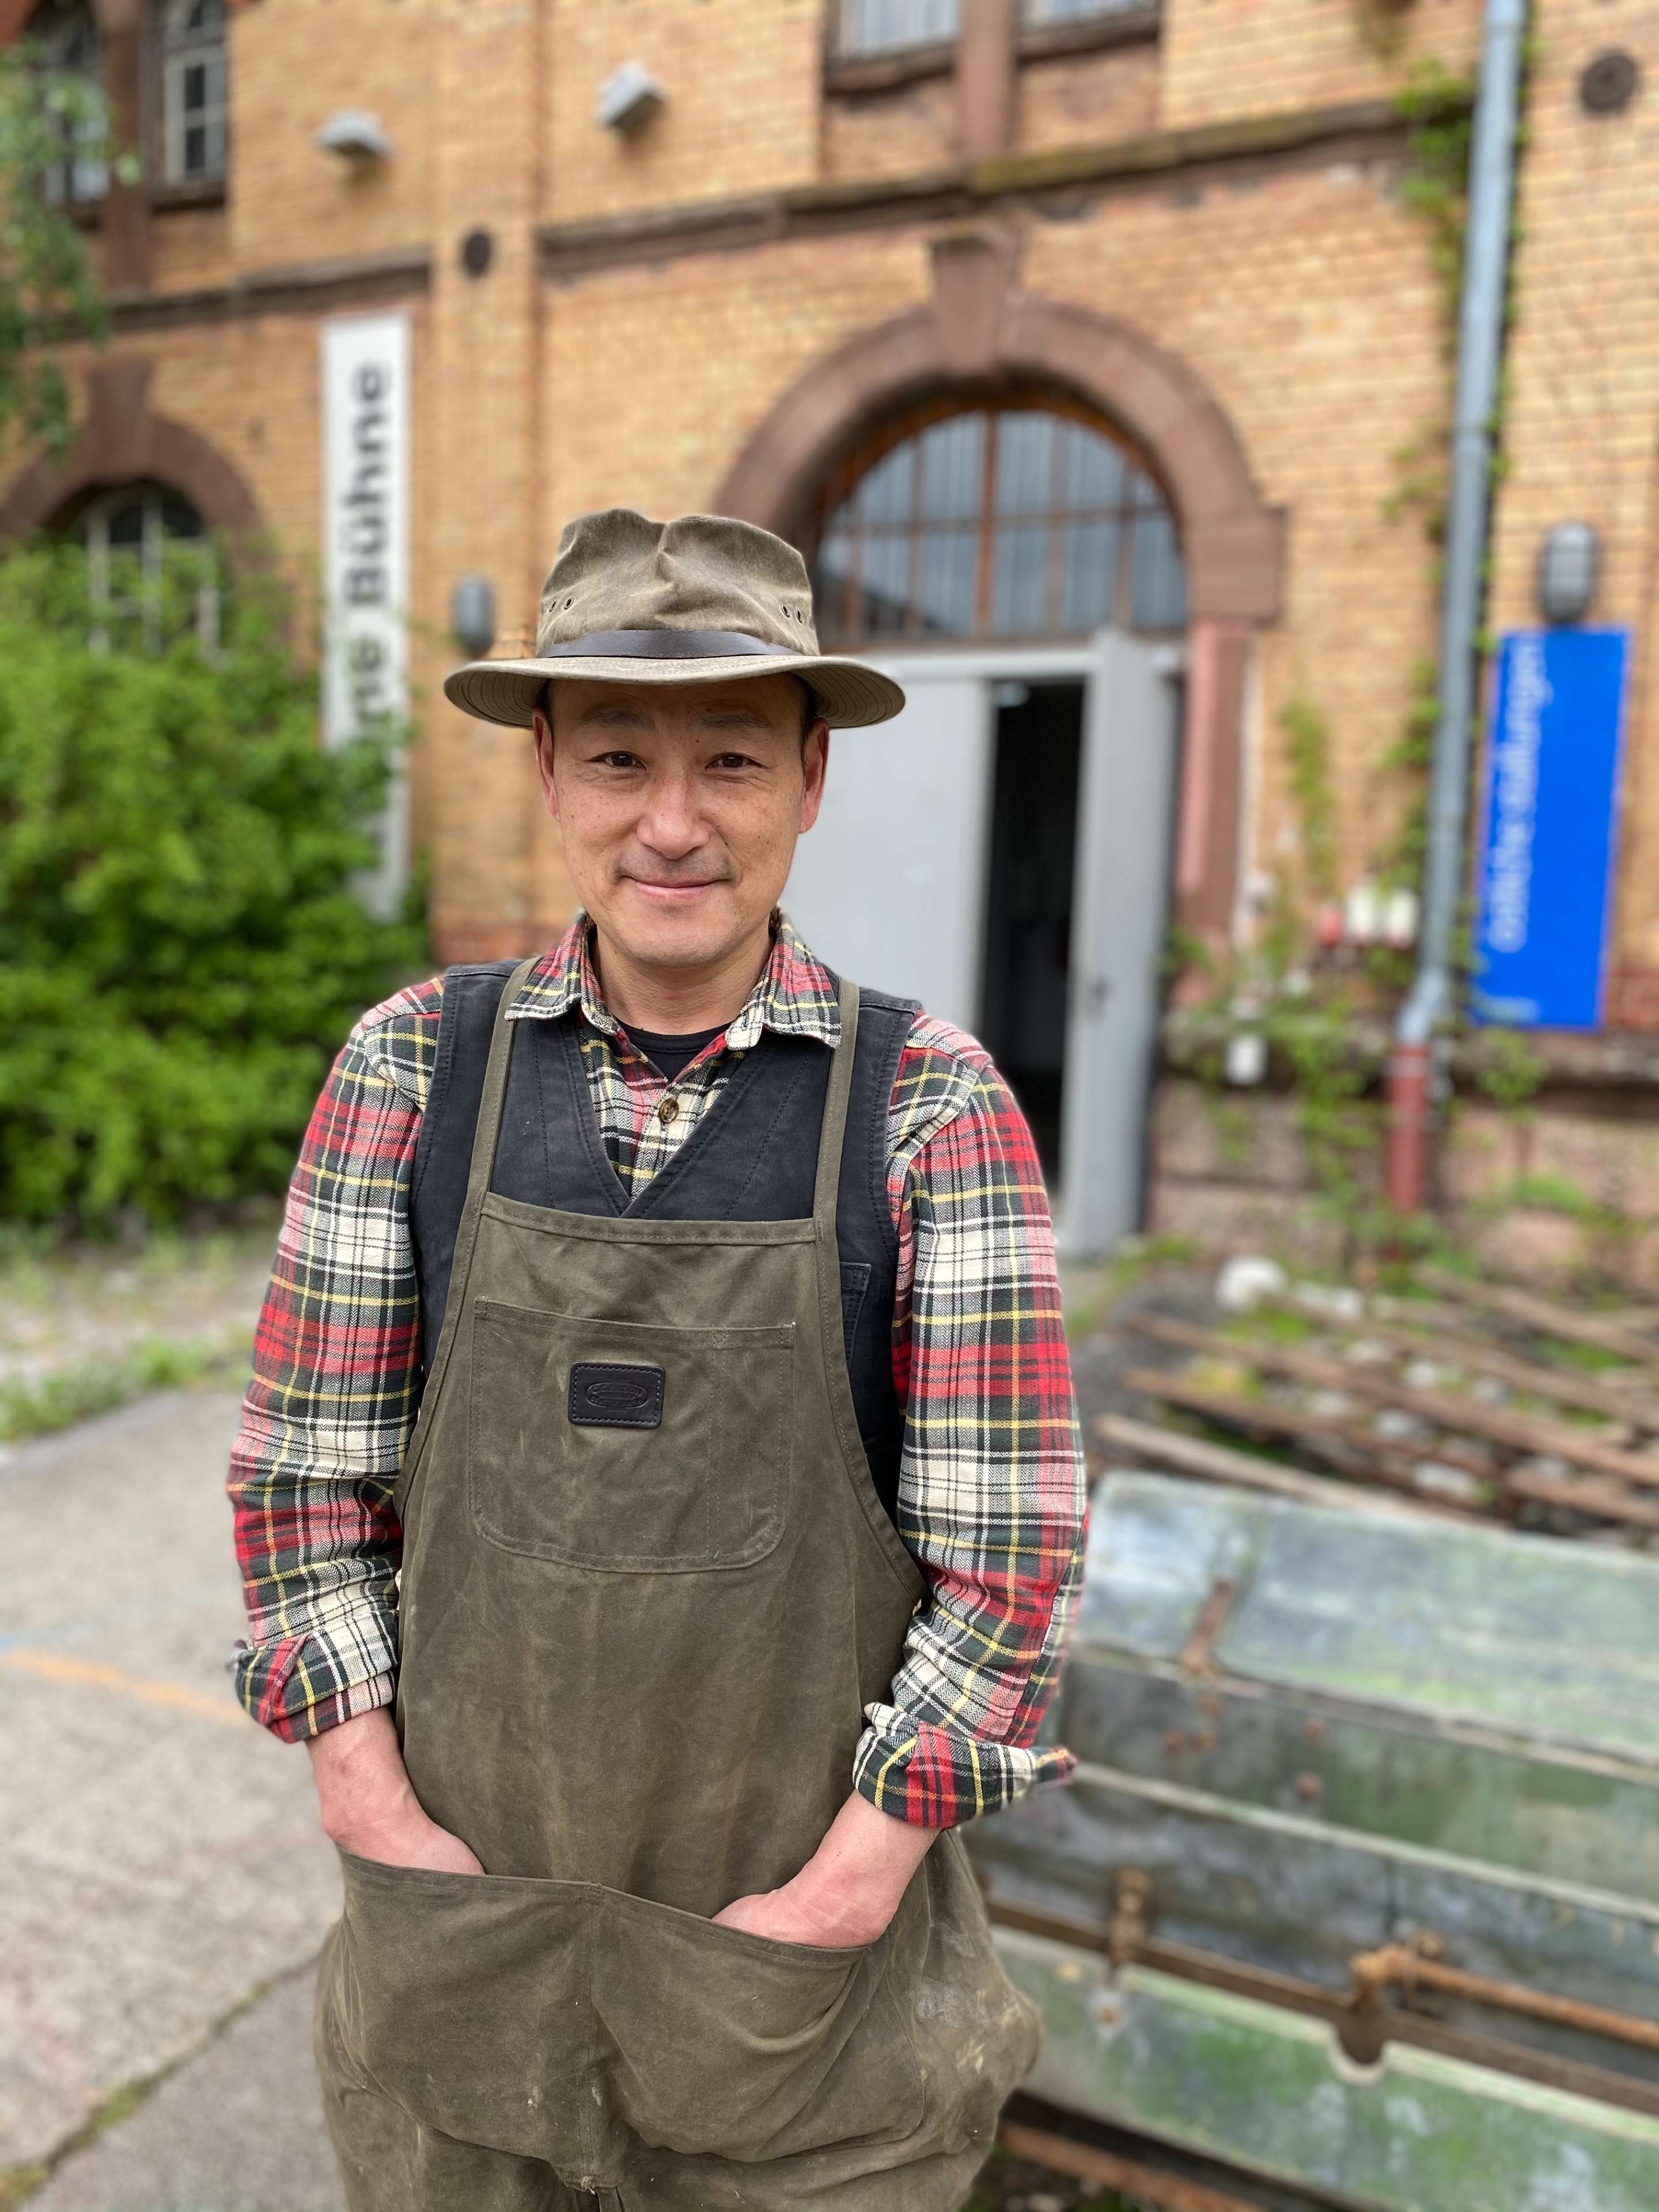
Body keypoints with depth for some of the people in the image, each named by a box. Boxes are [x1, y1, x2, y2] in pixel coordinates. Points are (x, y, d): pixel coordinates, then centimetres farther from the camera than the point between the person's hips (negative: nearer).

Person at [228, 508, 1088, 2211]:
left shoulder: (933, 1104, -12)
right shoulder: (413, 1067, -6)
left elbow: (1011, 1542, -10)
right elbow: (305, 1464, -1)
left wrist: (851, 1883, -12)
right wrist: (371, 1805, -6)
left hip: (813, 1941, -1)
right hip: (463, 1921, 2)